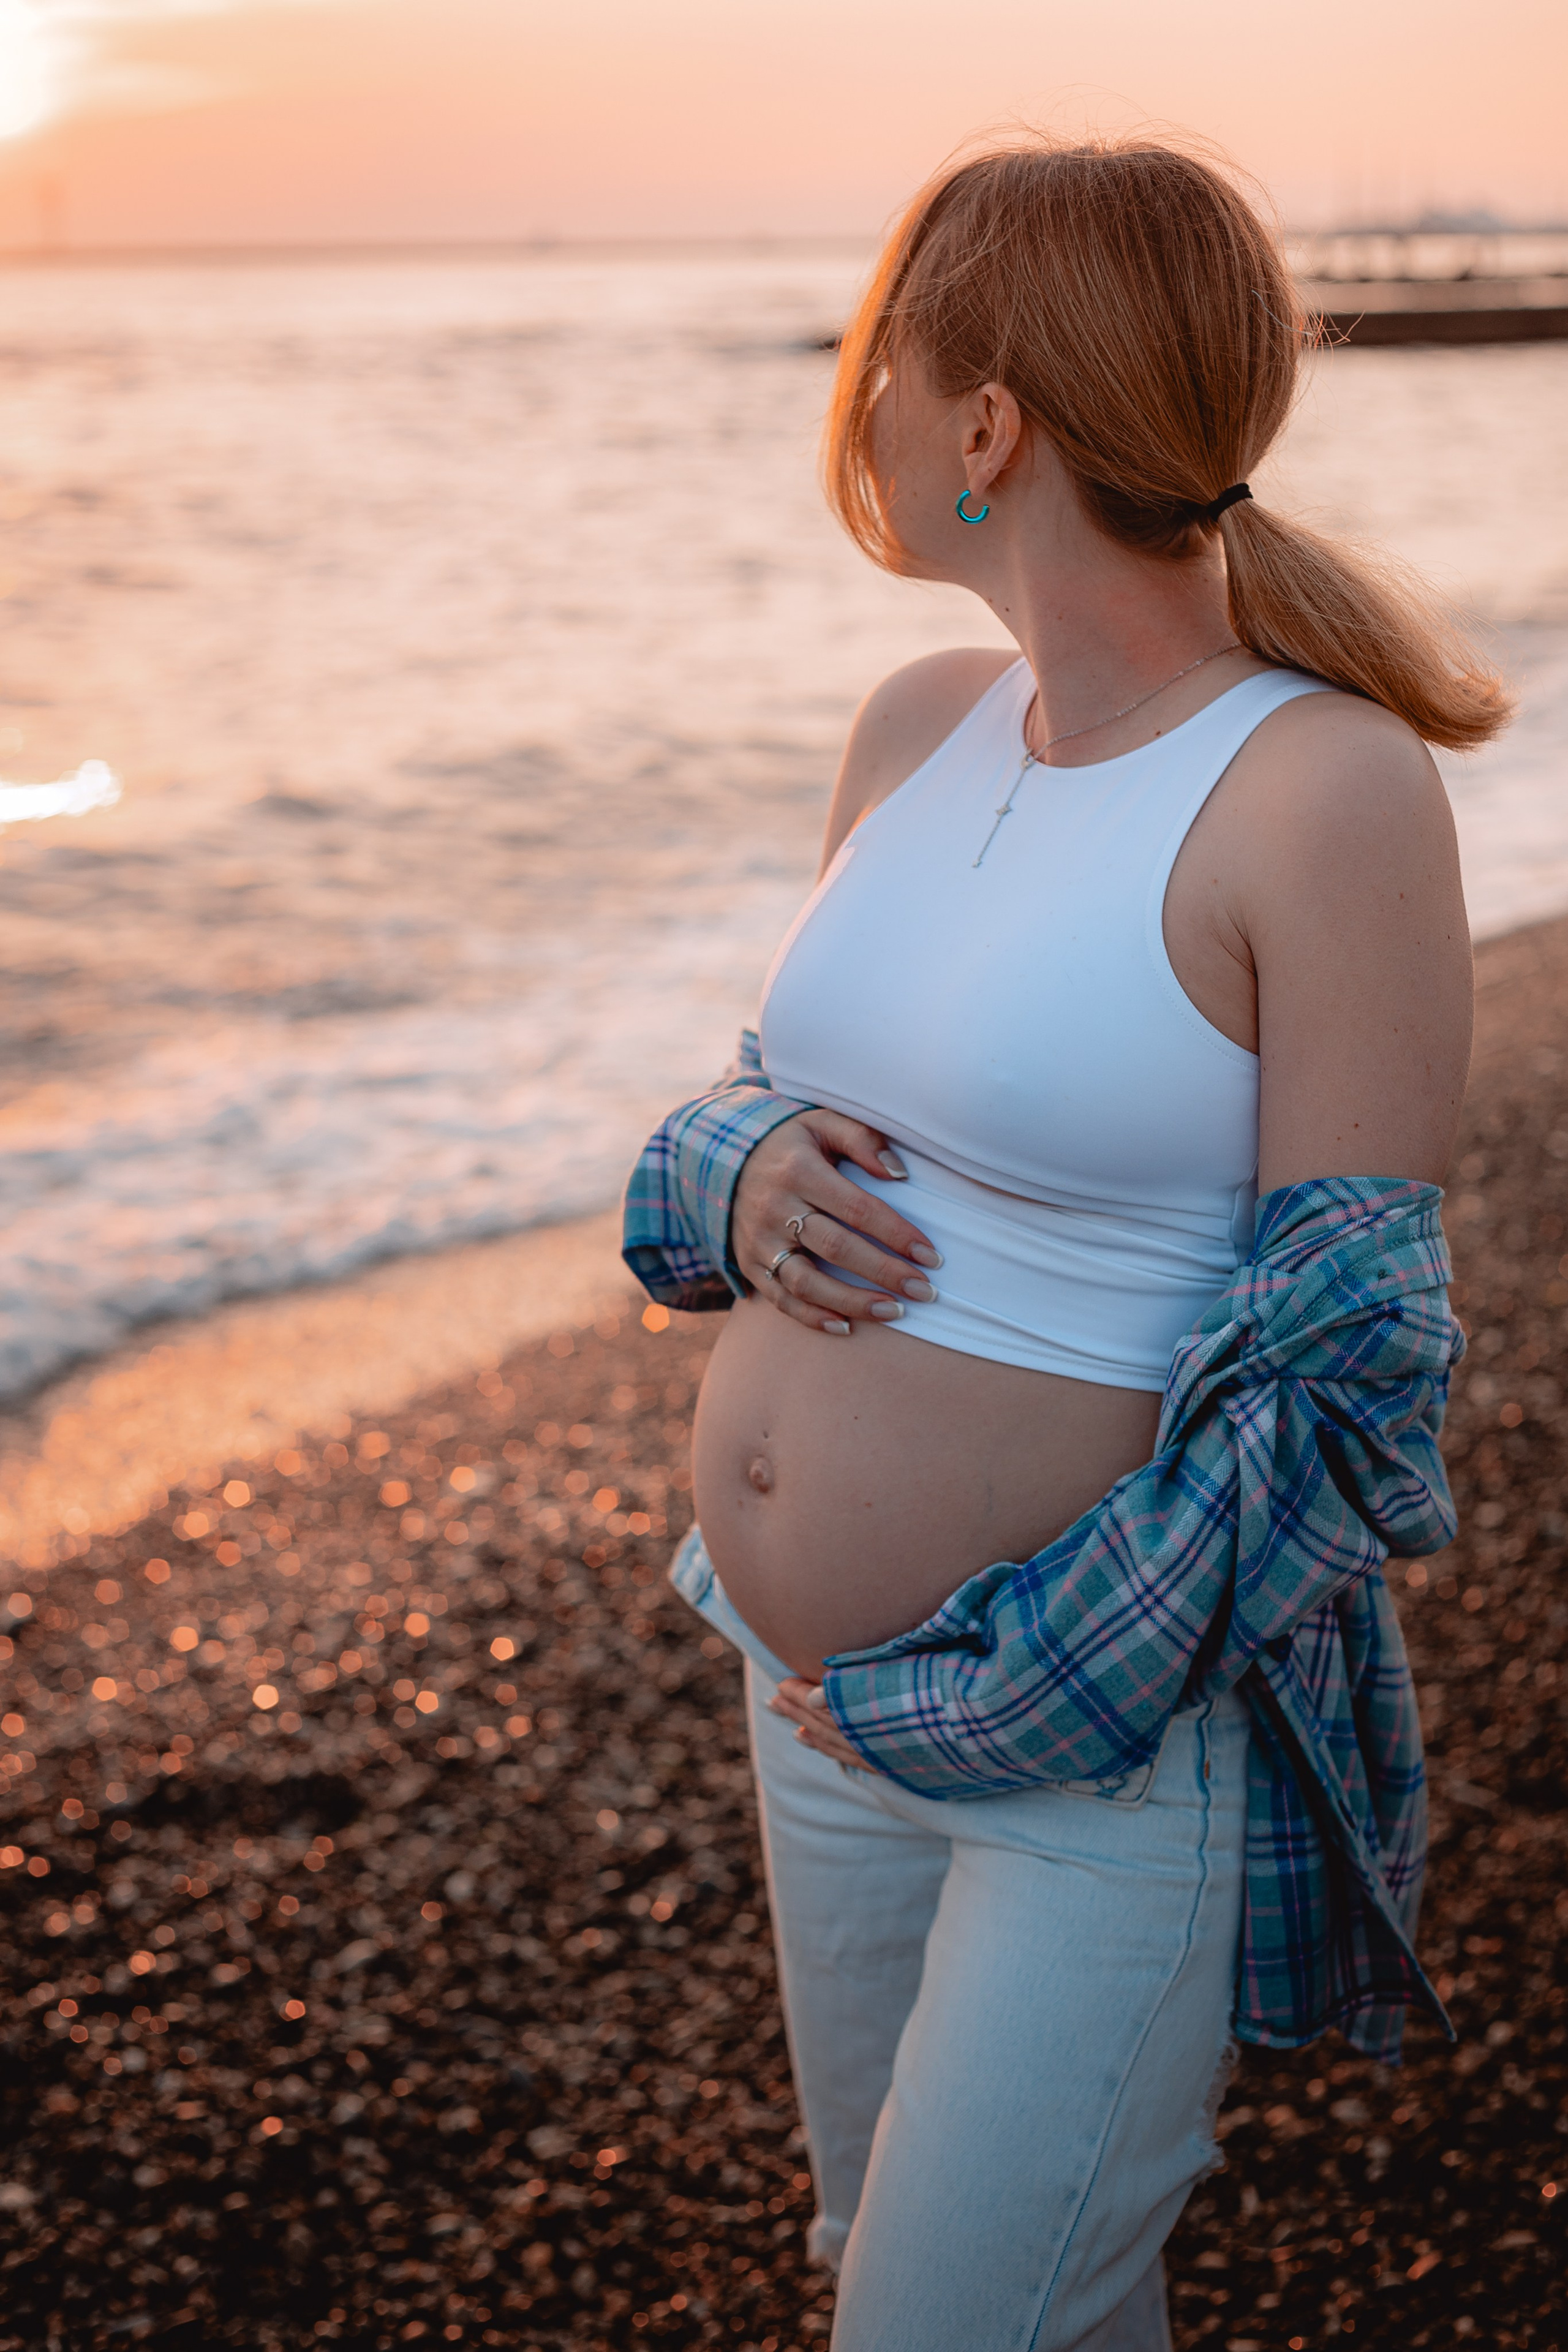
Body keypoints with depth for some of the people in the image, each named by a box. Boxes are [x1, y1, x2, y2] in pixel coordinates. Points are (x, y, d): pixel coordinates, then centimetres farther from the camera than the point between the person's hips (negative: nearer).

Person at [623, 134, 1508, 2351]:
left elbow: (1343, 1386, -18)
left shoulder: (1326, 790, -18)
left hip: (1128, 1729, -7)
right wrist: (742, 1179, -9)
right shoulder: (920, 727, 3)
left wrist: (979, 1714, -16)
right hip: (821, 1695, 7)